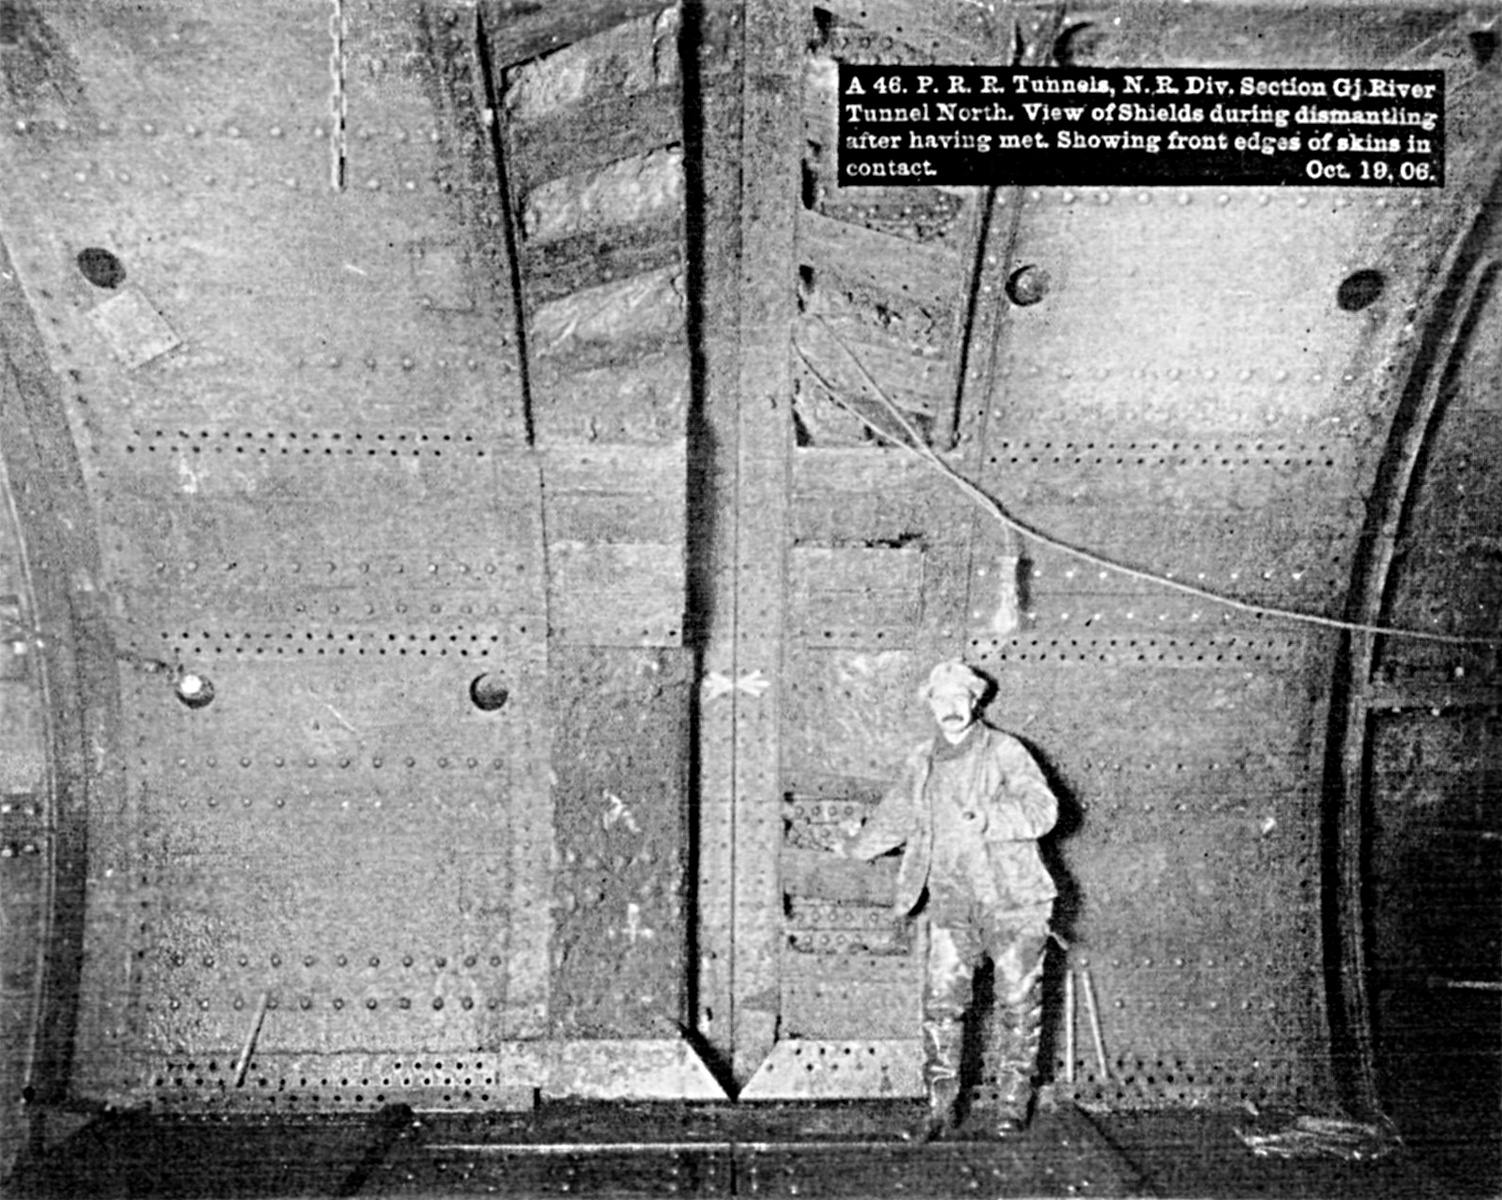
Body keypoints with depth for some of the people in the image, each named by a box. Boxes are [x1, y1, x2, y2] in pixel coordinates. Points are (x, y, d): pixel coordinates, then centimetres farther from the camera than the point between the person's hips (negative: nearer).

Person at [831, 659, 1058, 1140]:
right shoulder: (921, 763, 9)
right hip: (952, 904, 4)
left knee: (1017, 1003, 6)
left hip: (1012, 902, -3)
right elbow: (894, 816, 25)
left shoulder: (1005, 751, -6)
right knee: (941, 1003, -2)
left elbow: (1042, 808, -17)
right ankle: (941, 1107, 8)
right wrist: (854, 846, 36)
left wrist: (988, 817, -31)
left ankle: (1014, 1102, 21)